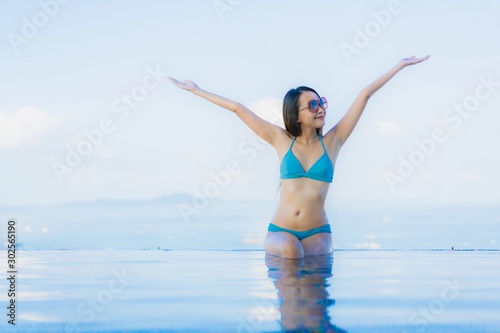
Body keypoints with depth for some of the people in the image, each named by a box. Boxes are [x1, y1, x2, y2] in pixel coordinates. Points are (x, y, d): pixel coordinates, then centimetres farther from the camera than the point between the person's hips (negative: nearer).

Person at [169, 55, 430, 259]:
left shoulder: (332, 141, 4)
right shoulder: (282, 140, 4)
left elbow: (365, 95, 3)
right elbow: (237, 108, 7)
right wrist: (195, 90, 10)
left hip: (317, 233, 1)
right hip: (280, 230, -1)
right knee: (290, 251, -32)